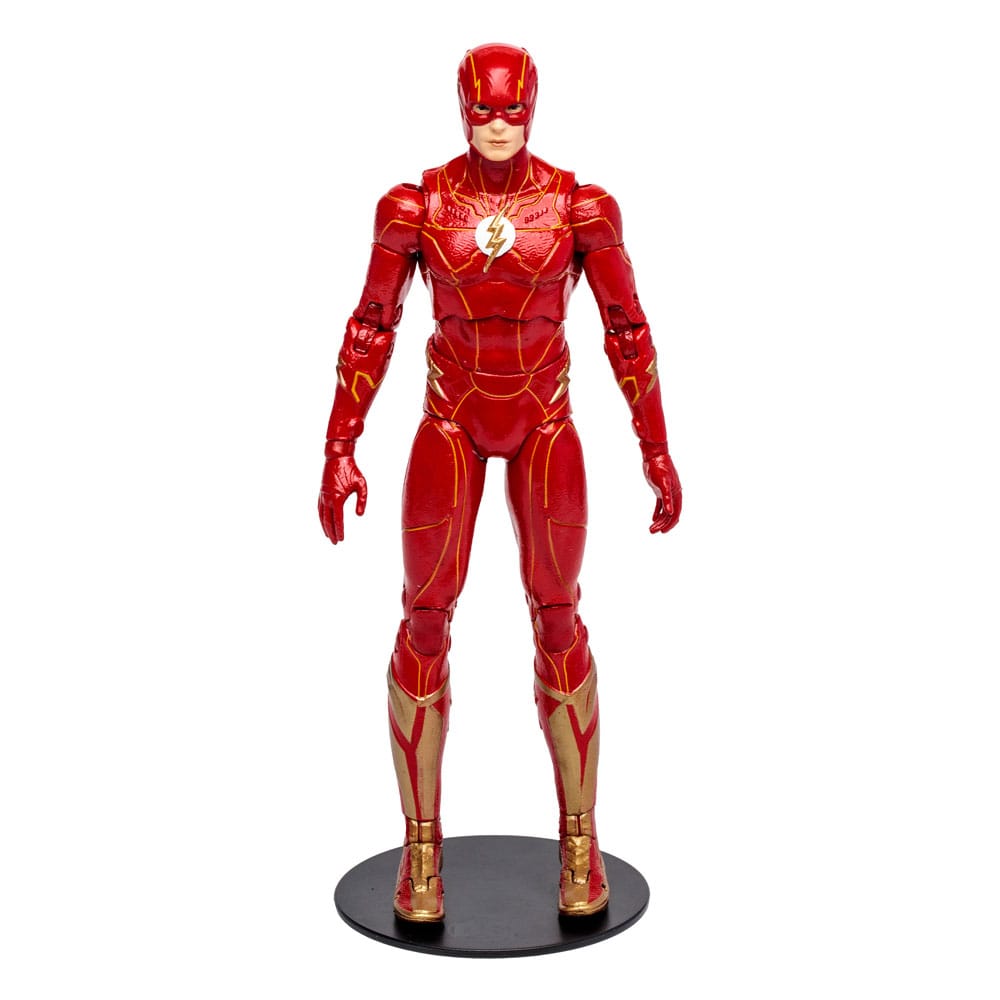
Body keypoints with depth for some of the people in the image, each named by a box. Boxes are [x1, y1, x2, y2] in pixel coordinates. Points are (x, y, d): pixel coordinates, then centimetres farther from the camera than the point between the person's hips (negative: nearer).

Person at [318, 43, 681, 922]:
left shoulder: (581, 206, -8)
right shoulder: (415, 206, -8)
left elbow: (627, 330, -1)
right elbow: (370, 329, -1)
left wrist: (658, 452, -1)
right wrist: (340, 451, -4)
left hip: (545, 425, 0)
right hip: (451, 421, 0)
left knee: (558, 619, 3)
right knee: (426, 621, -1)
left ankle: (580, 841, 19)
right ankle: (421, 844, 14)